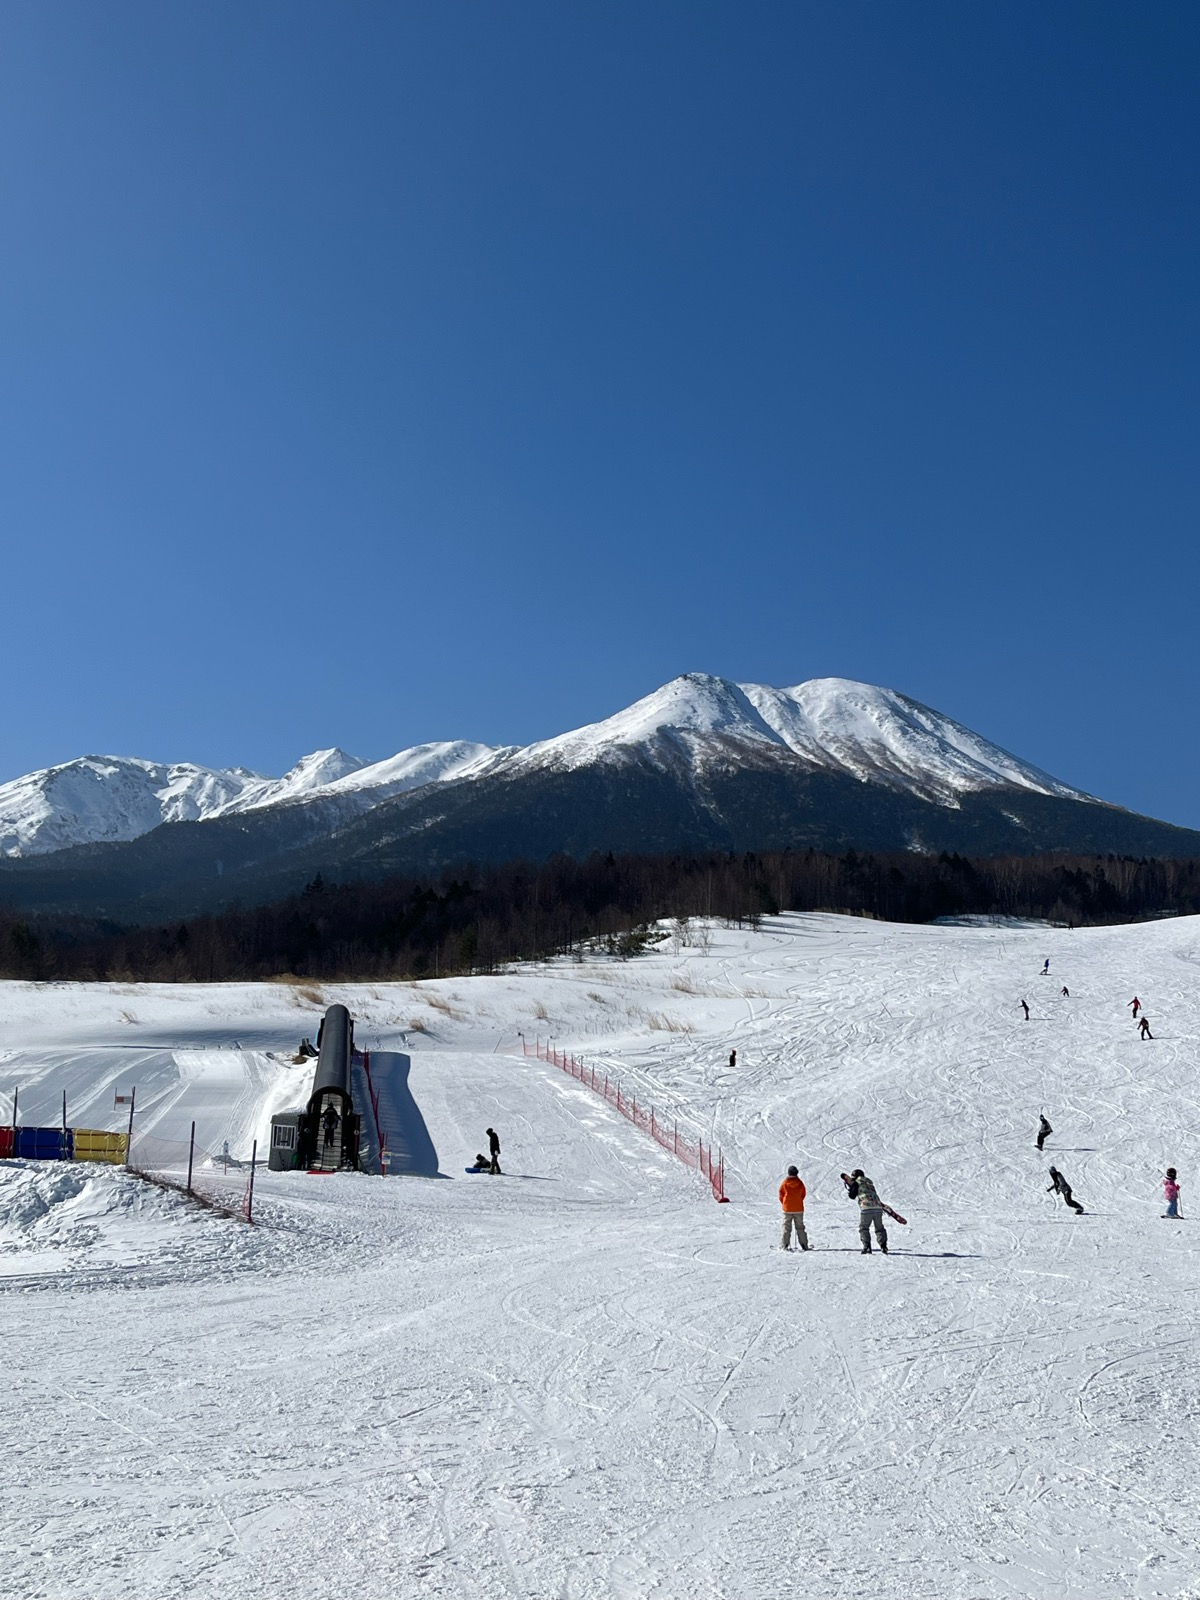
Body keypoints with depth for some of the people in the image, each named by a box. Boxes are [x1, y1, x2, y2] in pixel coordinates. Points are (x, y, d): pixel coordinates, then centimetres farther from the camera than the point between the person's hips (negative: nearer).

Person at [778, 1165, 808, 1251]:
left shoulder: (784, 1183, -9)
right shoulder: (800, 1183, -5)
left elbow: (781, 1196, 0)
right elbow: (803, 1194, 7)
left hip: (787, 1209, -1)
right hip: (799, 1209, 1)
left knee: (786, 1228, 5)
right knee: (800, 1227, 11)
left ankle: (785, 1245, -2)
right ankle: (804, 1245, 9)